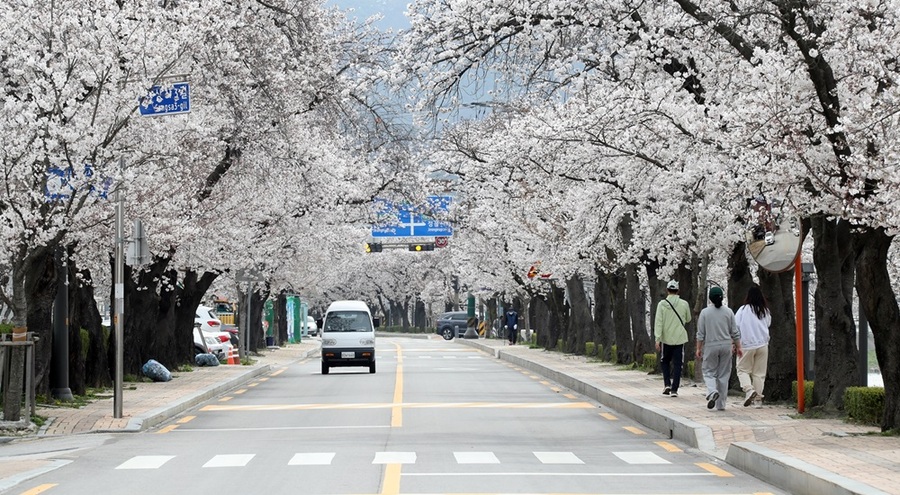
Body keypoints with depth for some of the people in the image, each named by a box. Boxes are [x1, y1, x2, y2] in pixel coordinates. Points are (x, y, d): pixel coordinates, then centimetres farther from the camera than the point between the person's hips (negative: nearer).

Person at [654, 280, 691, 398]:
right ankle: (674, 389, -1)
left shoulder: (662, 304, -6)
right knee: (677, 364, 4)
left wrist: (657, 339, -9)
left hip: (666, 339, 0)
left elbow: (658, 322, -9)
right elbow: (688, 319, 14)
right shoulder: (684, 304, -2)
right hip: (680, 339, 0)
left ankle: (667, 384, 5)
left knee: (664, 362, 18)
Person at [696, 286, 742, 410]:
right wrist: (738, 347, 11)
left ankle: (712, 391, -20)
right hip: (726, 346, 2)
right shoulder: (728, 312, 0)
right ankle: (721, 404, 10)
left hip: (711, 346, -2)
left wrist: (699, 348, 4)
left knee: (709, 372, 10)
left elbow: (701, 333, -4)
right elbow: (735, 332, 3)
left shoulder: (705, 312, -5)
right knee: (723, 375, 8)